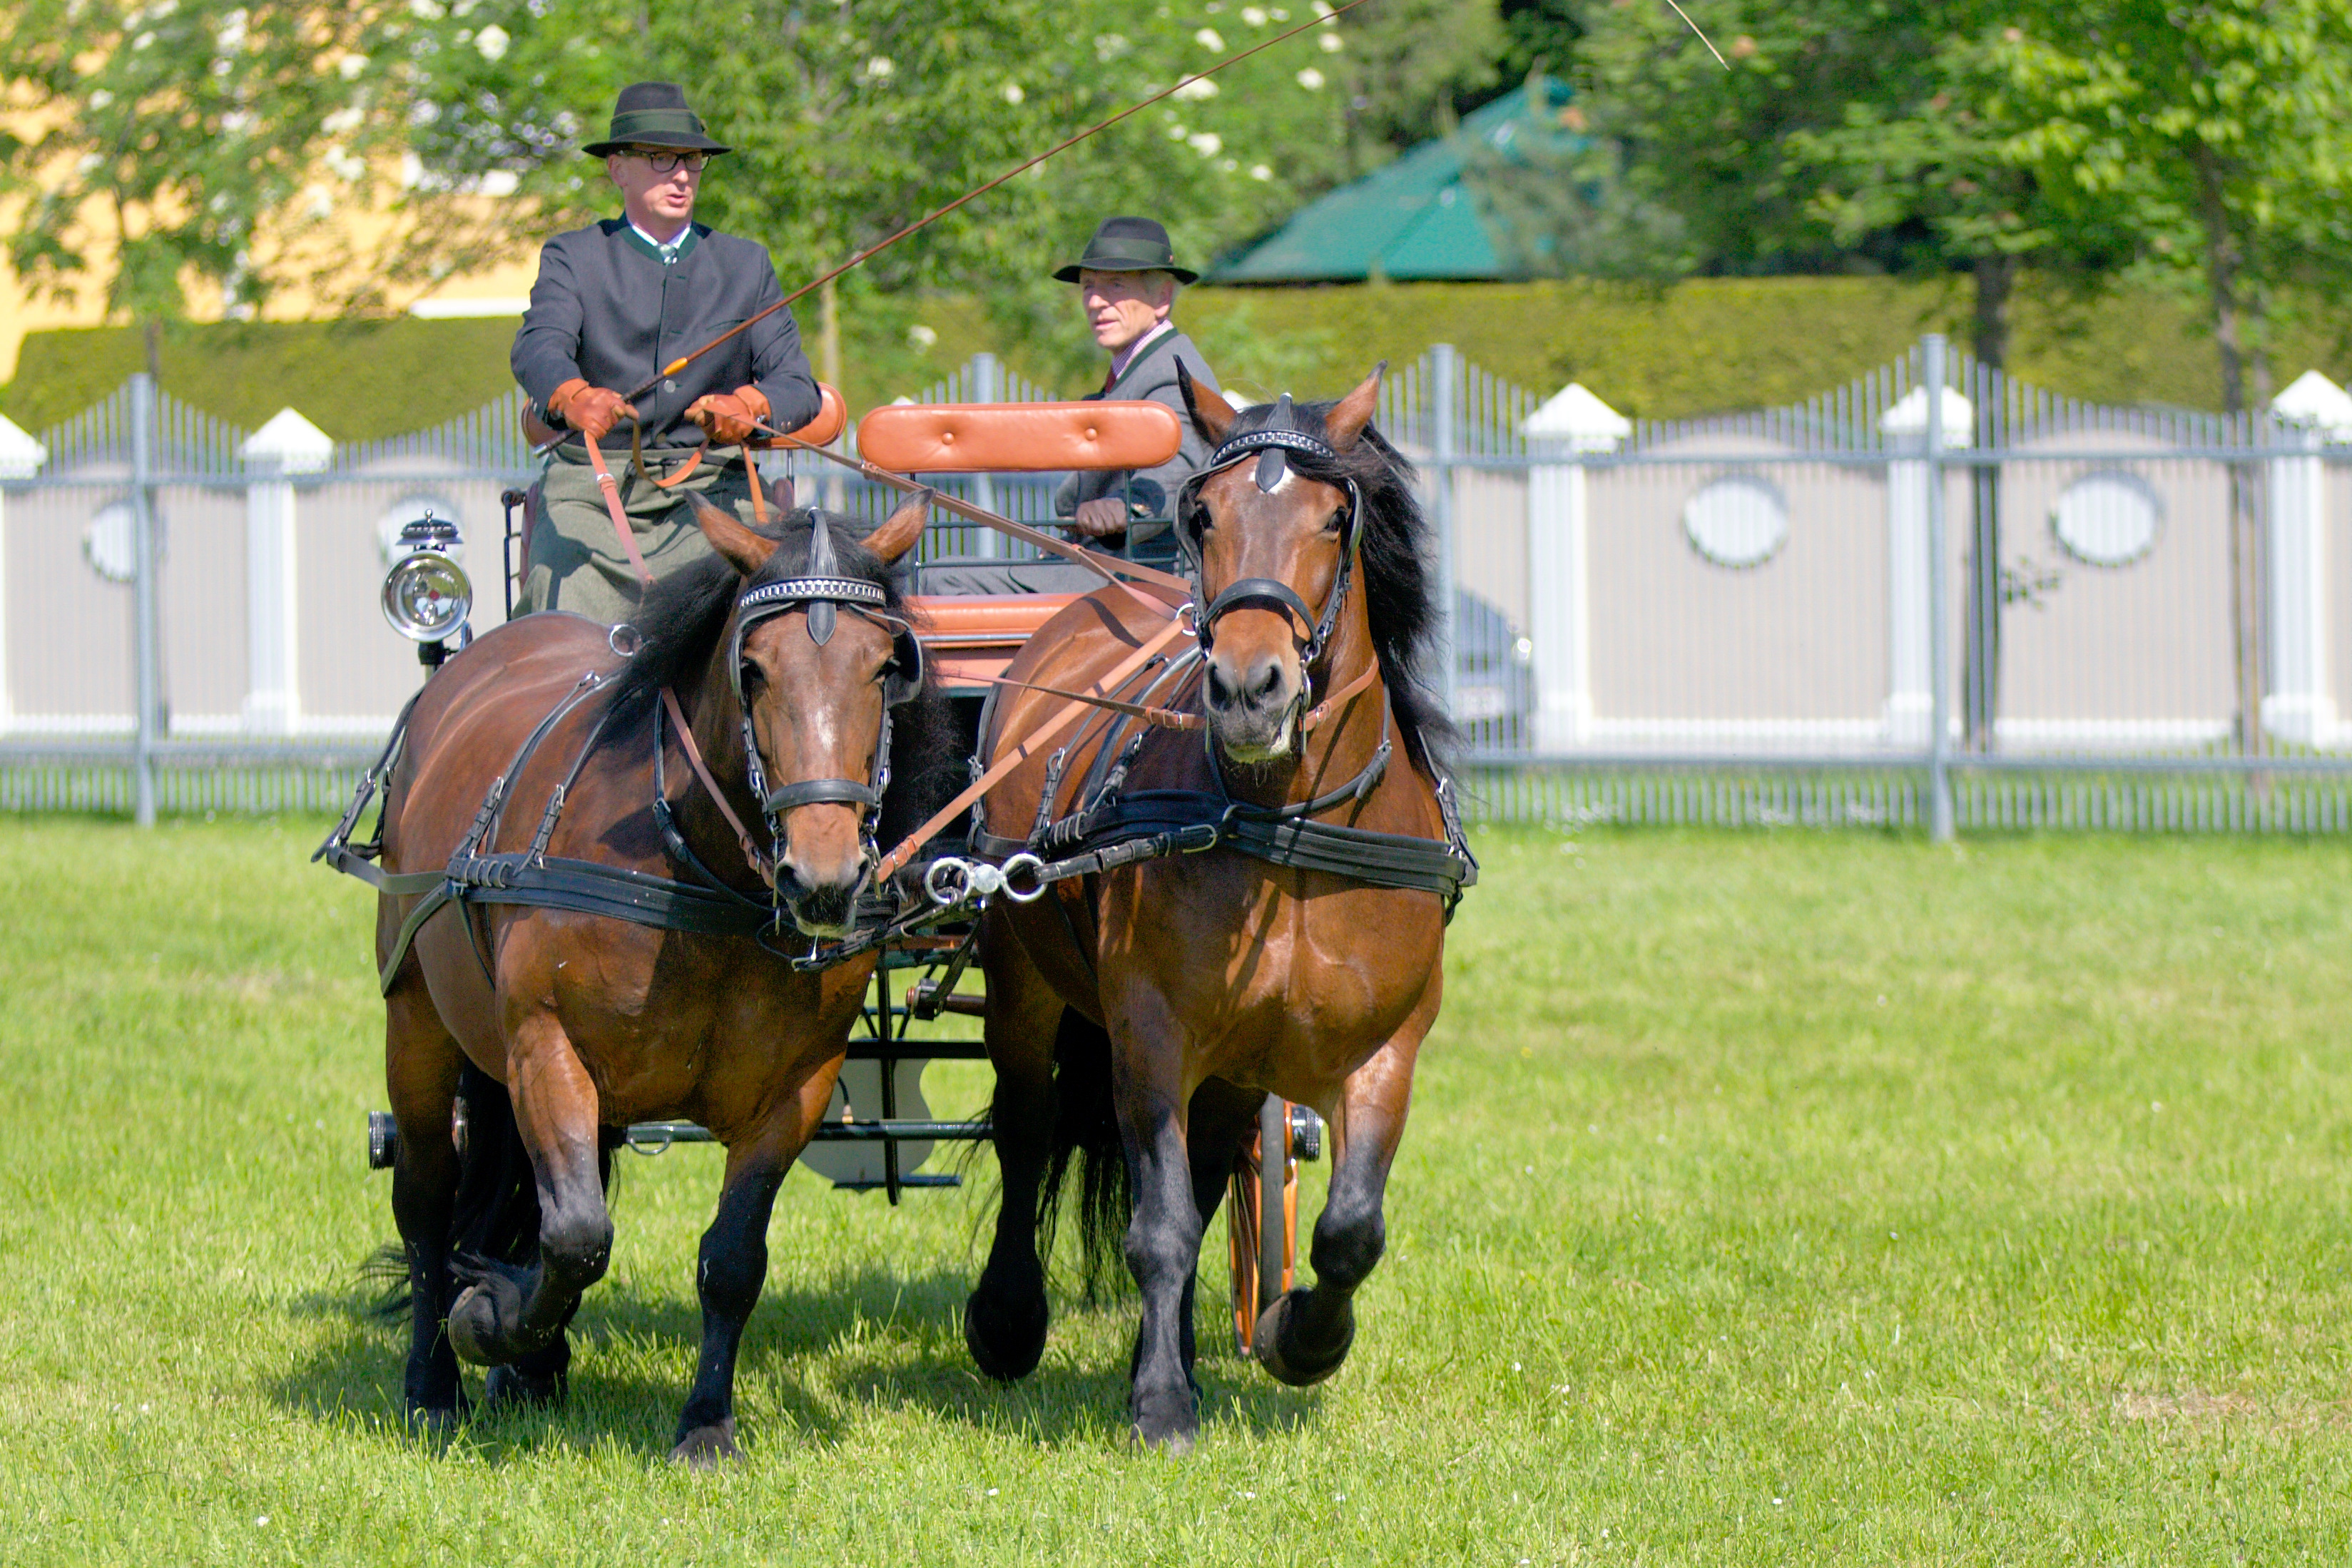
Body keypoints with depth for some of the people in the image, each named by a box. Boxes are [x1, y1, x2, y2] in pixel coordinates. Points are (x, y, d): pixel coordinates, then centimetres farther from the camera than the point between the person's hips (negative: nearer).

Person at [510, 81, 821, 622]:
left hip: (711, 486, 1)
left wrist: (748, 406, -18)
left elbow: (797, 386, 8)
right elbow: (540, 346, -10)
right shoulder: (572, 258, 10)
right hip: (591, 488, -1)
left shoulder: (746, 265, 17)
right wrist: (574, 397, -35)